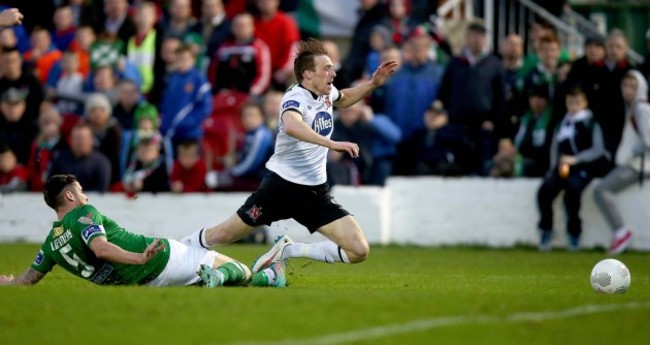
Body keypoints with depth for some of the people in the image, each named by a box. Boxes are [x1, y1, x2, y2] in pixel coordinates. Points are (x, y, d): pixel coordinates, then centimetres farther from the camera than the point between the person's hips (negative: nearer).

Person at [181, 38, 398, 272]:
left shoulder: (327, 93, 4)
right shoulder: (296, 98, -19)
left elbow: (343, 99, 32)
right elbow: (291, 125, -45)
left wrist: (374, 83, 18)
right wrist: (331, 144, -51)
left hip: (315, 192, 6)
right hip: (282, 186, -6)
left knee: (359, 251, -8)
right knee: (222, 235, 1)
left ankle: (287, 251, 7)